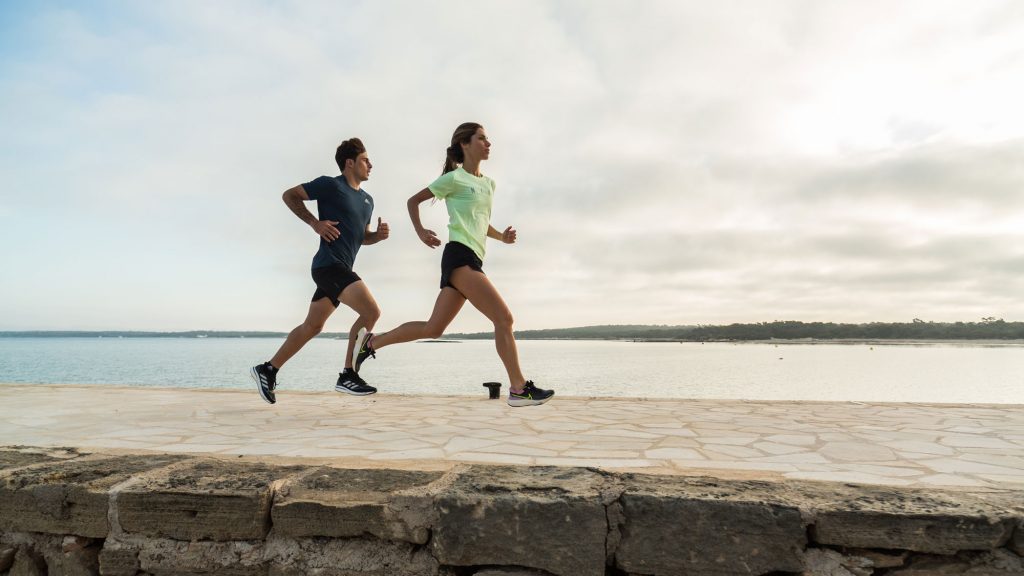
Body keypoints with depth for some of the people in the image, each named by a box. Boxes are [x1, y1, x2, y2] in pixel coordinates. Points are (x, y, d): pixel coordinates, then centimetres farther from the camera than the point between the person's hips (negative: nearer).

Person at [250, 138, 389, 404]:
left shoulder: (367, 200, 19)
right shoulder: (331, 185, -4)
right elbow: (289, 195, 0)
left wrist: (378, 235, 4)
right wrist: (315, 223, -10)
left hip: (339, 269, 9)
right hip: (329, 264, -9)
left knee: (312, 326, 12)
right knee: (371, 312, -17)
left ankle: (268, 370, 21)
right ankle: (348, 376, -10)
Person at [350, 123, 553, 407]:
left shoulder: (488, 184, 23)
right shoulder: (455, 178, 1)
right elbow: (413, 200, 9)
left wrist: (501, 236, 13)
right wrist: (420, 231, -5)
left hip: (472, 259, 8)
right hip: (460, 255, -8)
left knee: (433, 329, 9)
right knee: (503, 318, -15)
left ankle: (371, 342, 20)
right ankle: (519, 388, -13)